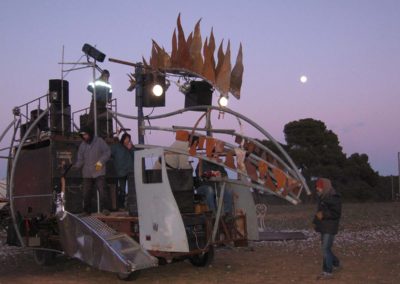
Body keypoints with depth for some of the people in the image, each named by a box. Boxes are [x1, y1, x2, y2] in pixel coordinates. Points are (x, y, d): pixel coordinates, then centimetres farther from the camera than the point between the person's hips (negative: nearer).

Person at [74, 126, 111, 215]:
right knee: (86, 193, 5)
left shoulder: (99, 141, -1)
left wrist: (101, 161, -14)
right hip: (87, 173, 4)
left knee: (102, 190, -12)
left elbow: (107, 152, -2)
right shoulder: (82, 145, 11)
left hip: (99, 171, -4)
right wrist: (75, 166, -8)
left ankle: (104, 208, -7)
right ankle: (87, 210, 14)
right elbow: (80, 159, 10)